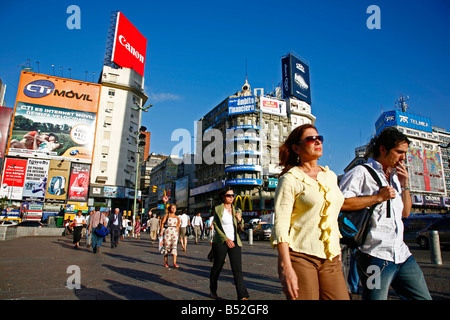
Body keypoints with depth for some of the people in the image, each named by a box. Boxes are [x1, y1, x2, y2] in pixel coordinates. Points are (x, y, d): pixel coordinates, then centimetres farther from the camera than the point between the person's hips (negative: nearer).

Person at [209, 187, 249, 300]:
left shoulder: (236, 210, 10)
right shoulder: (218, 209, 0)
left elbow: (241, 228, 12)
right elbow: (216, 226, -3)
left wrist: (240, 220, -10)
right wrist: (226, 239, -12)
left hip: (235, 242, 3)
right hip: (220, 243, -2)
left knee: (237, 269, -6)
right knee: (217, 267, 11)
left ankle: (242, 296, -5)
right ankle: (213, 291, 33)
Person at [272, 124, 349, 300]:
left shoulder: (331, 176, 13)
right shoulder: (290, 179, -7)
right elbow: (280, 225, -13)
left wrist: (338, 253, 19)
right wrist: (286, 268, -19)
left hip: (331, 259, 6)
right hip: (300, 257, -5)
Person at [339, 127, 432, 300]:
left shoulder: (395, 176, 19)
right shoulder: (361, 172, -7)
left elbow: (406, 213, 24)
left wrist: (405, 185, 10)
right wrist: (378, 197, -15)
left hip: (402, 254, 8)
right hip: (376, 255, -8)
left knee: (423, 297, 13)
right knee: (376, 297, 0)